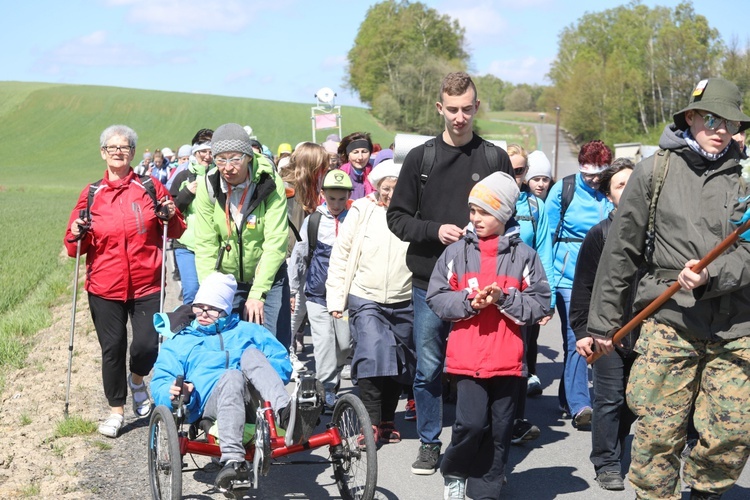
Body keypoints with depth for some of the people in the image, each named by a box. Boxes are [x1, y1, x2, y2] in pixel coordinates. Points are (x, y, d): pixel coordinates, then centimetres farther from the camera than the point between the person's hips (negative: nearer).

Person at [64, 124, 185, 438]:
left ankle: (137, 380, 28)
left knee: (147, 345, -6)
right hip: (105, 288, 1)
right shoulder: (91, 194, 5)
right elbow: (76, 245, 10)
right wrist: (76, 235, -11)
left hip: (147, 285, -1)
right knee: (112, 349, 5)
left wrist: (170, 216, -10)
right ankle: (116, 410, 22)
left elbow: (176, 233, 10)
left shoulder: (150, 188, 3)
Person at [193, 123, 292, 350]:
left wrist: (258, 293, -29)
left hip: (268, 277, -1)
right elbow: (205, 245, -12)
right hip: (227, 280, 1)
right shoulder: (208, 186, -10)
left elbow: (275, 243, -22)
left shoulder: (270, 183, -17)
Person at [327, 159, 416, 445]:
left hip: (404, 303, 1)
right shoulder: (362, 211, 1)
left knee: (397, 364, 11)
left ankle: (387, 421, 28)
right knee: (373, 353, -18)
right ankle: (371, 422, -11)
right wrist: (335, 298, 1)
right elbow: (340, 255, 5)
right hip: (365, 300, -1)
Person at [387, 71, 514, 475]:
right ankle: (429, 443, 20)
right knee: (429, 368, 5)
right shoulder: (420, 158, 5)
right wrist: (435, 230, -11)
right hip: (429, 282, 0)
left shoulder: (495, 158, 5)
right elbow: (397, 217, 5)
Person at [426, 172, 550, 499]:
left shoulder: (524, 256, 2)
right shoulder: (457, 252, 4)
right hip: (467, 358, -1)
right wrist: (470, 302, -12)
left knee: (499, 432, 7)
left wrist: (503, 299, -14)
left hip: (508, 360, 1)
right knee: (471, 423, -11)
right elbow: (436, 298, 3)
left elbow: (540, 305, 0)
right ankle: (453, 472, 17)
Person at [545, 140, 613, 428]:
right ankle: (579, 405, -11)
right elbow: (547, 235, -1)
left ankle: (567, 398, 25)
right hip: (569, 277, -3)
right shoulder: (563, 190, -2)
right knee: (575, 338, -10)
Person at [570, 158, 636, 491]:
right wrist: (581, 330, -6)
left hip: (644, 332, 3)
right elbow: (583, 286, -2)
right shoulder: (599, 234, -3)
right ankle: (607, 464, 8)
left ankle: (615, 448, 32)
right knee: (610, 399, -2)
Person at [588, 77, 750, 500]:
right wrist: (603, 321, 7)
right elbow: (621, 250, 7)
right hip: (670, 322, -2)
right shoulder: (655, 171, 5)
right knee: (659, 433, -2)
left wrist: (710, 277, -18)